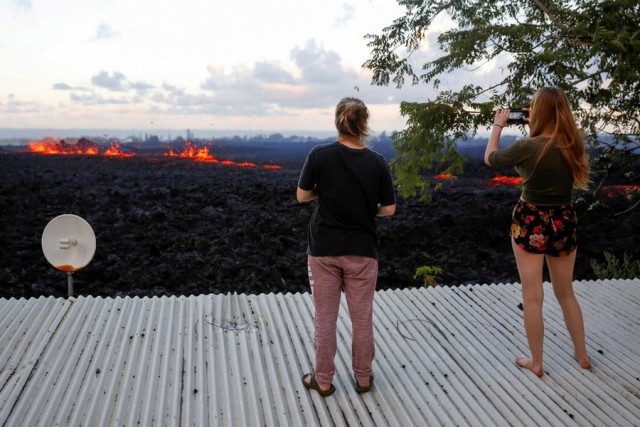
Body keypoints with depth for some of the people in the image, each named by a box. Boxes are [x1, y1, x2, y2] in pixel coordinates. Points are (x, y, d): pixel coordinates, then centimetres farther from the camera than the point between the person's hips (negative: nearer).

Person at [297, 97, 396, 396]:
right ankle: (363, 378, 27)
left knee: (325, 318, 10)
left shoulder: (320, 155, -9)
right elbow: (389, 209, -2)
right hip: (362, 251, 1)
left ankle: (323, 380, 21)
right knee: (362, 318, 13)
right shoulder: (377, 163, -6)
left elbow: (302, 196, -2)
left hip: (324, 250, 0)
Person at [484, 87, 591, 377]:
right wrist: (537, 126, 17)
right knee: (565, 293, 22)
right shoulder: (573, 145, -3)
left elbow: (490, 158, 0)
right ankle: (582, 354, 33)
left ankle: (536, 362, 17)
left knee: (532, 297, 7)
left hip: (531, 223, -5)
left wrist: (498, 126, 12)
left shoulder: (527, 147, -17)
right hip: (564, 222, 5)